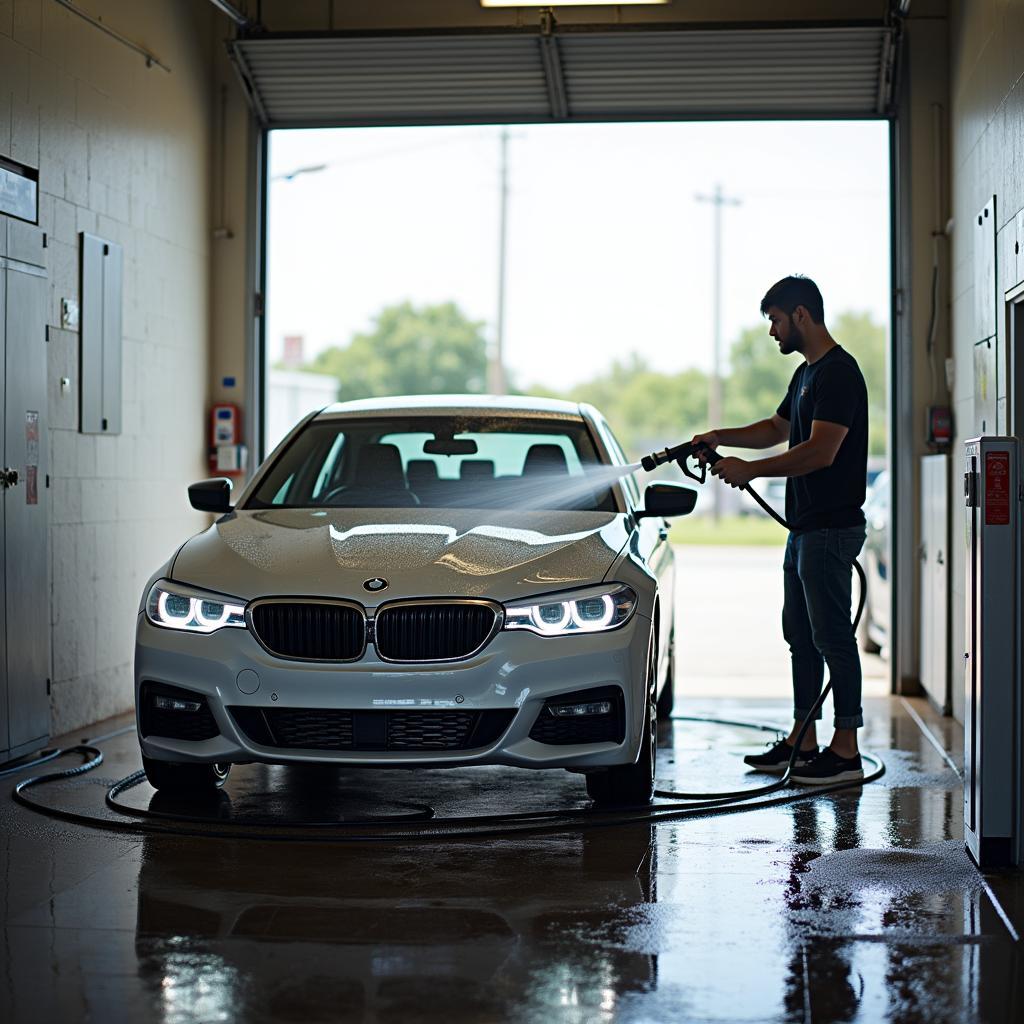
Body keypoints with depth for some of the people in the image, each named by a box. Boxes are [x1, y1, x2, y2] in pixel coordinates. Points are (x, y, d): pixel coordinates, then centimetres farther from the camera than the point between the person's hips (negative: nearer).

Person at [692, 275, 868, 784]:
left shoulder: (839, 372, -16)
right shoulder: (806, 372, 17)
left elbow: (821, 451, -24)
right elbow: (777, 428, 30)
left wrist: (750, 469, -20)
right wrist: (721, 436, 15)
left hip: (831, 527, -11)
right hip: (804, 527, 11)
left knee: (832, 636, -7)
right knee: (800, 634, 13)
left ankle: (846, 749, -2)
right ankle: (803, 741, 21)